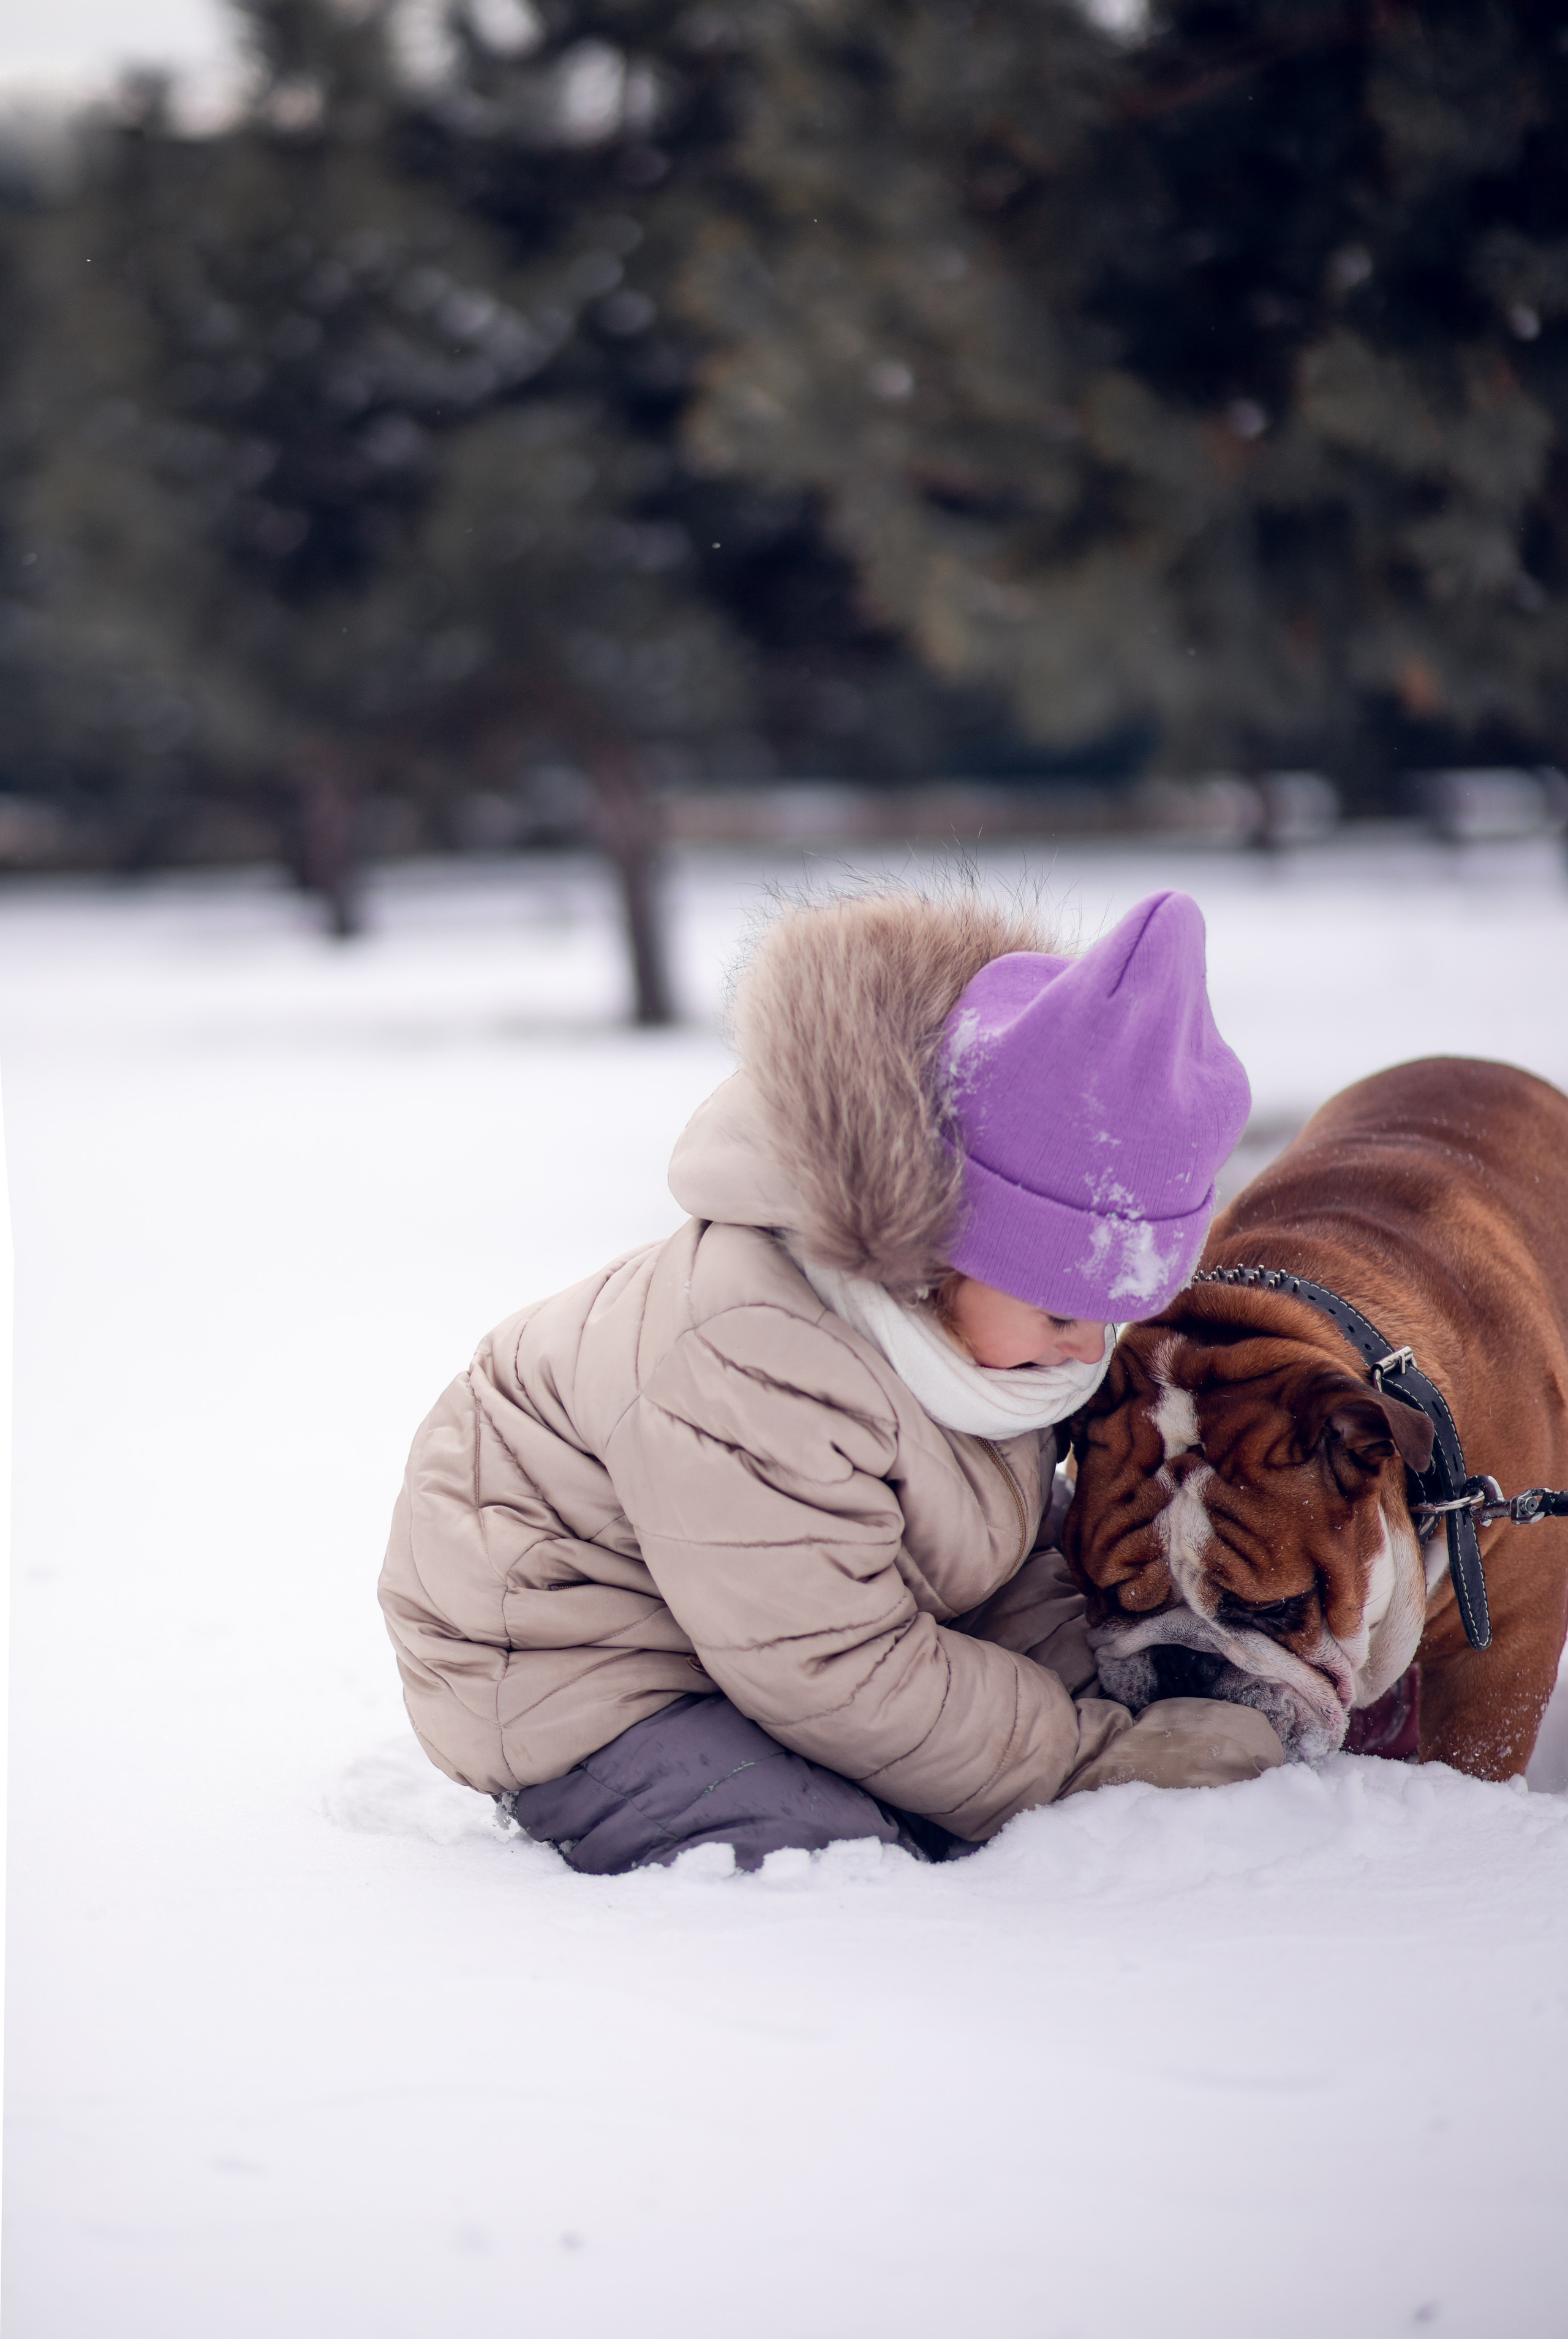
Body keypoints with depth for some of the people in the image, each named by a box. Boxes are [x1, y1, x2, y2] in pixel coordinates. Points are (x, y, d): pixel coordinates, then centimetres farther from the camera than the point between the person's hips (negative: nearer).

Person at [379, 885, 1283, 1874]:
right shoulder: (752, 1359, -37)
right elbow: (842, 1675, -31)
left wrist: (1095, 1693, -13)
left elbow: (1015, 1554, 7)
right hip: (570, 1673, -9)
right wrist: (1095, 1763, -27)